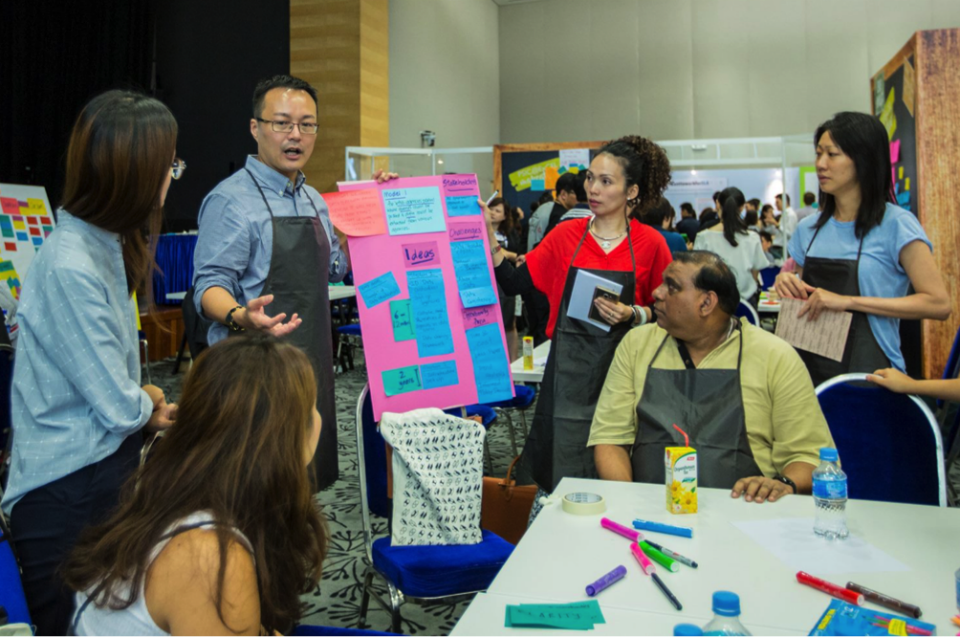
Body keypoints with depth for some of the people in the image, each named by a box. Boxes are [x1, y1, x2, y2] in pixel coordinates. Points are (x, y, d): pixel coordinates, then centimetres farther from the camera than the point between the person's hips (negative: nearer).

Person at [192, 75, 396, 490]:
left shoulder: (314, 200, 12)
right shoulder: (232, 200, -13)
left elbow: (335, 267, 19)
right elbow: (209, 285, -17)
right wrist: (240, 315, -39)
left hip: (312, 363, 8)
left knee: (311, 480, 16)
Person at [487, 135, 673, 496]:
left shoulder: (650, 244, -2)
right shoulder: (566, 235, 3)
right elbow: (515, 284, 1)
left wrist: (633, 315, -14)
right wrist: (489, 240, -8)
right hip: (568, 368, 2)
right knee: (560, 463, 7)